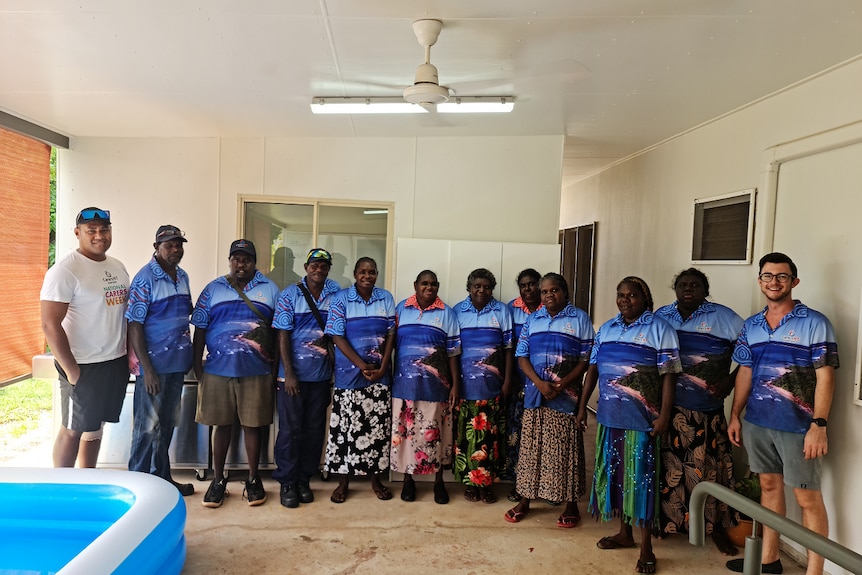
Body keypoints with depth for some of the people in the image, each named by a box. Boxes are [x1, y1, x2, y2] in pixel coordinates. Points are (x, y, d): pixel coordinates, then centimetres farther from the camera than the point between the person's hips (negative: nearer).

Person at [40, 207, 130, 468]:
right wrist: (71, 370, -16)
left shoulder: (118, 267, 8)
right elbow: (50, 325, -18)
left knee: (94, 426, 18)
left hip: (116, 363, 7)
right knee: (73, 429, 7)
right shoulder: (65, 270, -15)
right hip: (84, 367, -6)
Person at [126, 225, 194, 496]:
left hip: (177, 363, 7)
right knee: (148, 426, 4)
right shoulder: (145, 278, -13)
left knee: (167, 424, 17)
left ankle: (161, 477, 30)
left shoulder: (182, 276, 8)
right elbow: (134, 326, -15)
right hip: (154, 364, -7)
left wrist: (191, 357, 13)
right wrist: (146, 368, -19)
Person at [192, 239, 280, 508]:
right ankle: (218, 480, 25)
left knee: (252, 425, 8)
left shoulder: (270, 290, 5)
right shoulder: (212, 290, 7)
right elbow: (199, 330, 7)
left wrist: (276, 368, 1)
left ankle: (253, 480, 23)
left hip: (257, 372, -1)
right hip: (218, 370, 1)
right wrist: (197, 367, 2)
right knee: (222, 425, 10)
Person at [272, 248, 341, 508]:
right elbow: (283, 335, -7)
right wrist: (288, 374, -12)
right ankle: (287, 483, 17)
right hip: (293, 374, -2)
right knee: (290, 429, 3)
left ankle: (304, 480, 24)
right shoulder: (290, 295, -4)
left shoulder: (336, 293, 2)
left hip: (321, 375, 3)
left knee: (314, 429, 10)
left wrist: (327, 339, -9)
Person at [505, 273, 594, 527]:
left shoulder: (580, 319, 1)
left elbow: (586, 359, -4)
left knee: (566, 450, 4)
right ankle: (525, 500, 23)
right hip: (535, 394, 3)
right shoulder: (532, 319, 10)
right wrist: (540, 383, -11)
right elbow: (522, 356, 5)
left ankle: (571, 504, 20)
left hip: (566, 396, -3)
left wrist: (561, 385, -15)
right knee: (530, 447, 9)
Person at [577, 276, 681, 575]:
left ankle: (646, 547, 14)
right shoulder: (606, 329, 11)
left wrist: (664, 415, -15)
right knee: (614, 473, 13)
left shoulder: (660, 329, -5)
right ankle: (624, 533, 31)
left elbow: (668, 375, -9)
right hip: (609, 415, 6)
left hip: (641, 418, -5)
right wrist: (583, 405, 11)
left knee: (640, 476, 1)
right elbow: (593, 368, 13)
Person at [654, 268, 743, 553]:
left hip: (706, 411, -2)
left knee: (709, 467, 4)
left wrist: (729, 380, -9)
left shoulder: (723, 317, 0)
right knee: (668, 467, 9)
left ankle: (716, 528, 21)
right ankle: (666, 519, 26)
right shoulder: (661, 316, 7)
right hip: (666, 406, 2)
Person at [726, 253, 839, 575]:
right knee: (769, 485, 17)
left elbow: (825, 377, -11)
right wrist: (735, 416, 10)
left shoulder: (814, 323, -7)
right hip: (757, 422, 5)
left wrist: (819, 425, -17)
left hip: (797, 426, -5)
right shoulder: (751, 325, 8)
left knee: (807, 498, 3)